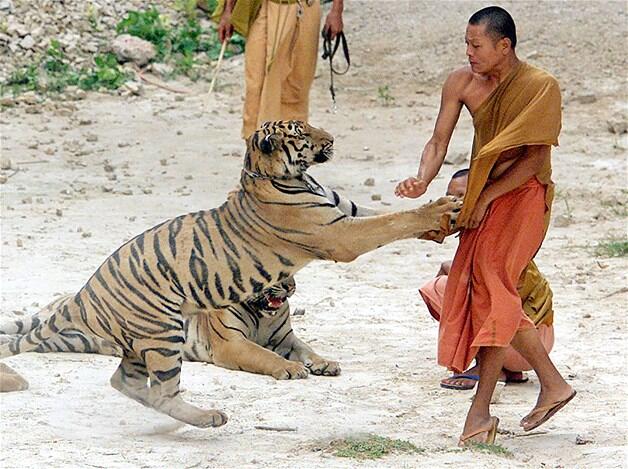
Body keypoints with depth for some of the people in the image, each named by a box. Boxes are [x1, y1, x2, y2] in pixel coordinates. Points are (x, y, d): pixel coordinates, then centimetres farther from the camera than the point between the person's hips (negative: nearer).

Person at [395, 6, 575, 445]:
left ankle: (481, 410, -18)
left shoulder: (540, 87, -15)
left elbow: (534, 160, -16)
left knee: (491, 280, -20)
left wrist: (486, 196, -19)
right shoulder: (461, 83, -1)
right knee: (493, 294, 6)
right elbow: (439, 142, -1)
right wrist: (423, 180, -21)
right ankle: (553, 384, 18)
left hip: (523, 195, -7)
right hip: (483, 197, 7)